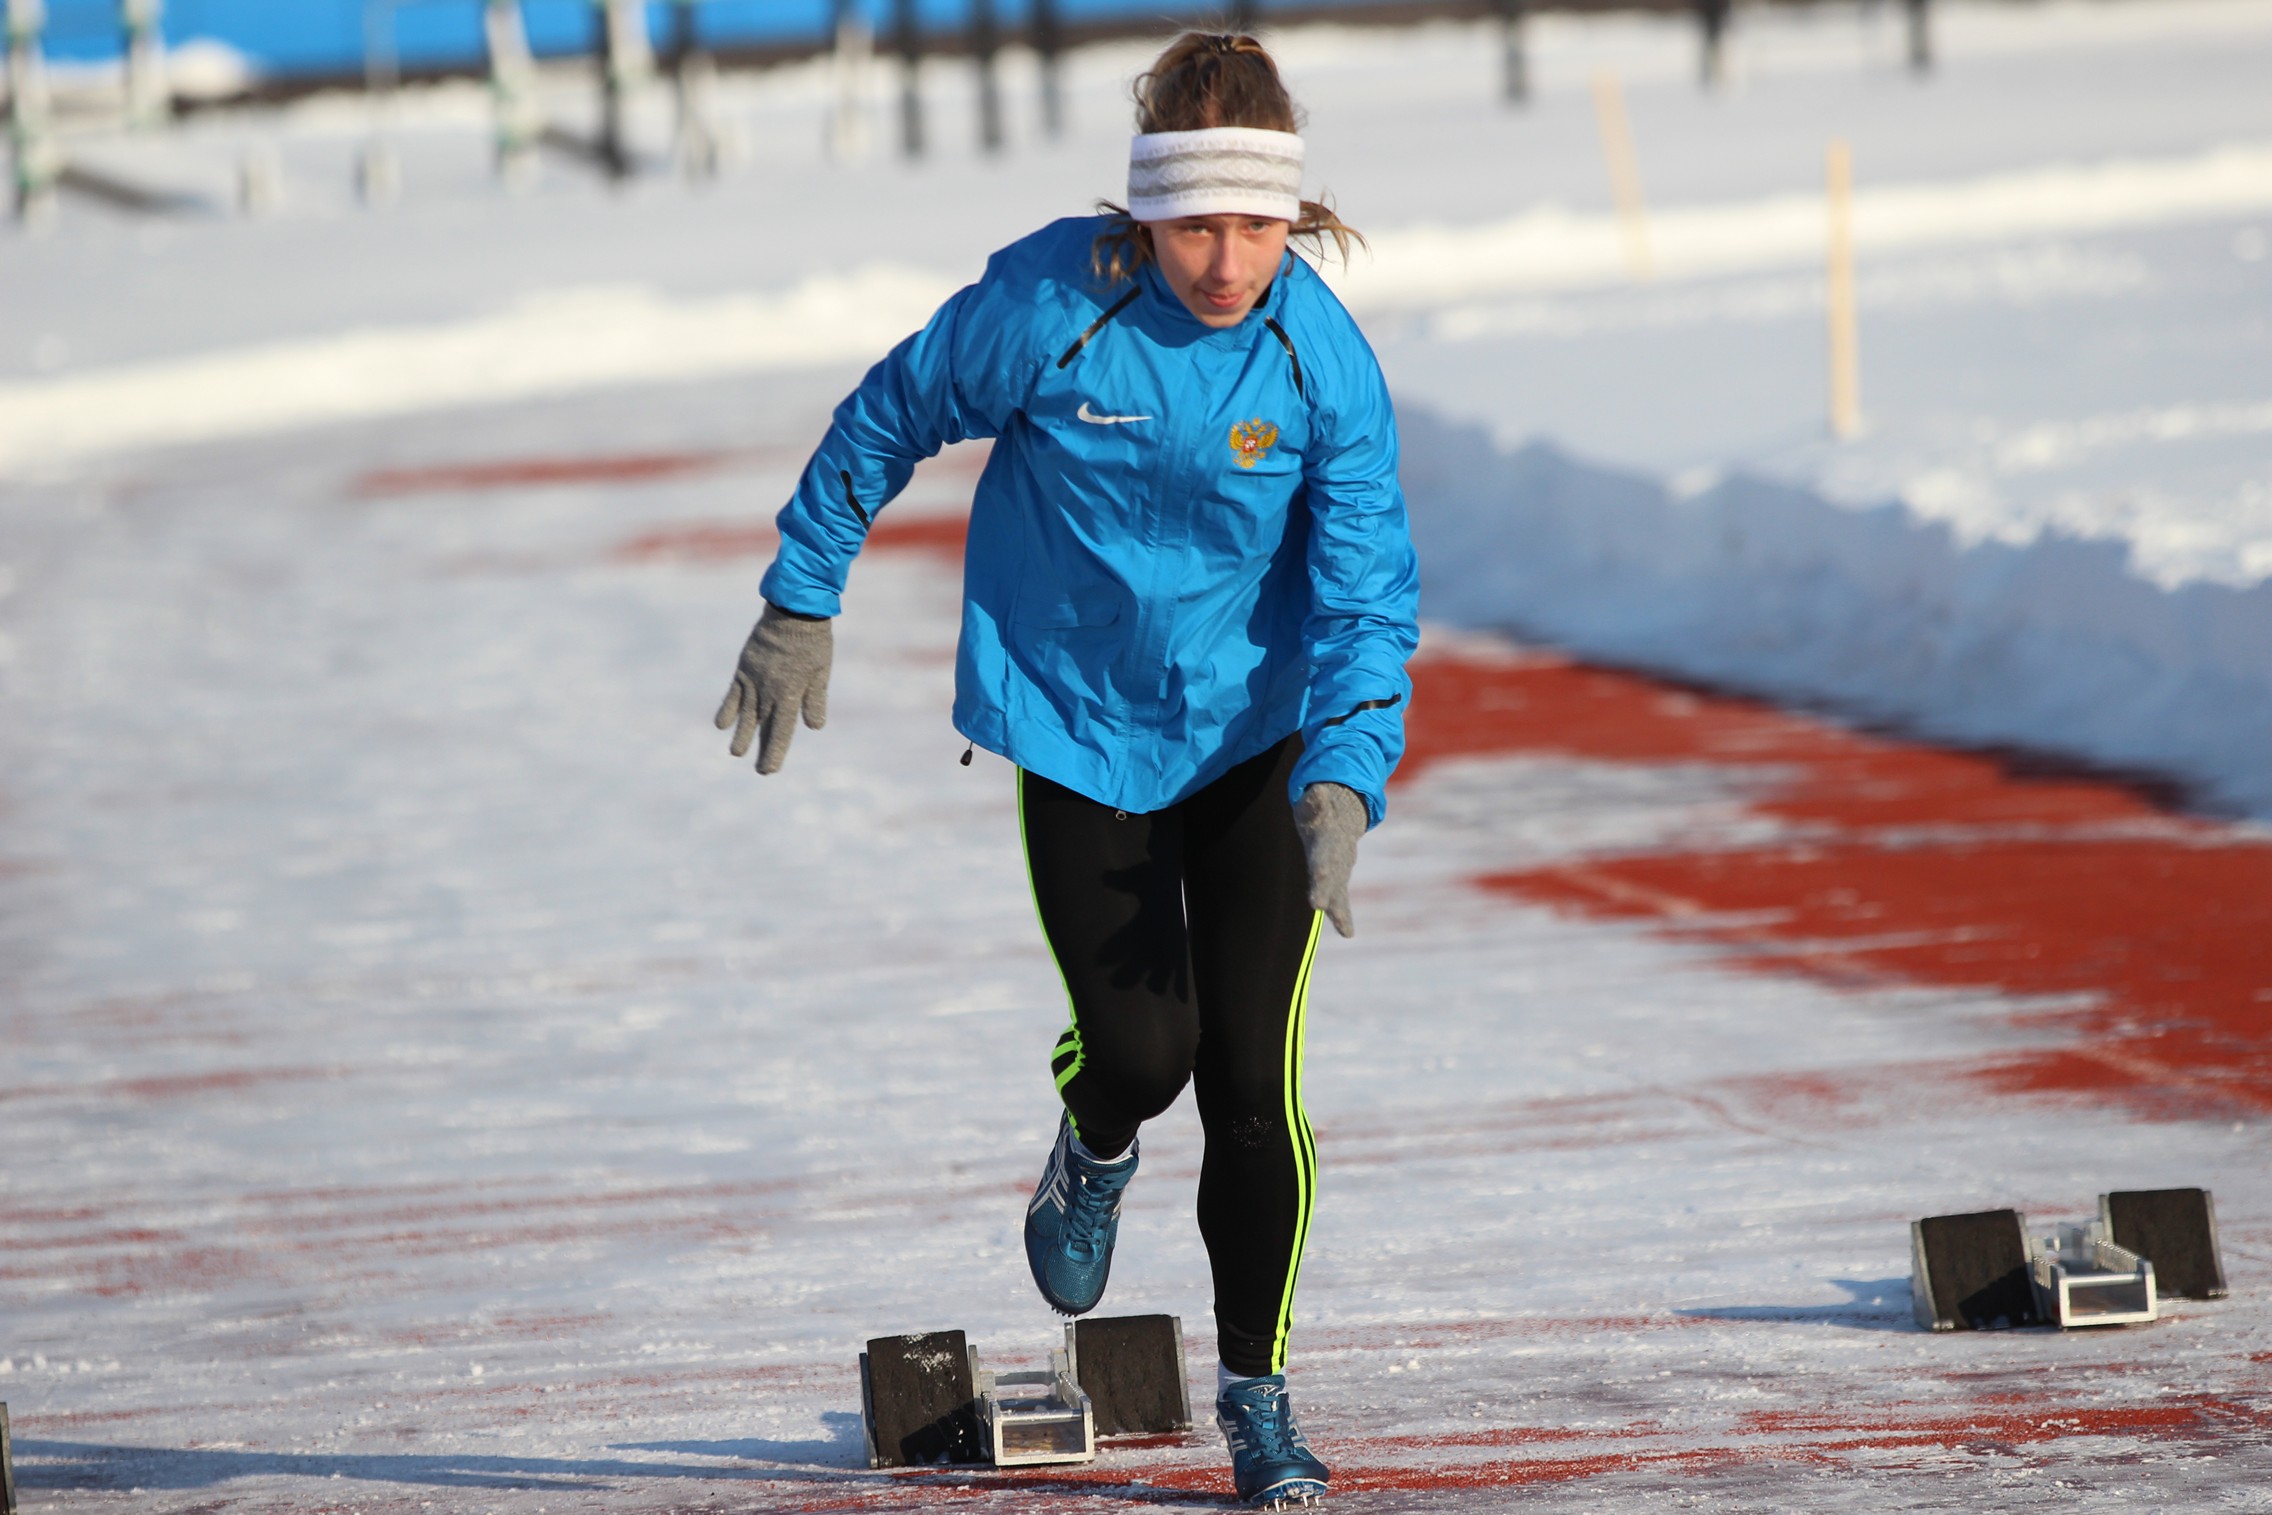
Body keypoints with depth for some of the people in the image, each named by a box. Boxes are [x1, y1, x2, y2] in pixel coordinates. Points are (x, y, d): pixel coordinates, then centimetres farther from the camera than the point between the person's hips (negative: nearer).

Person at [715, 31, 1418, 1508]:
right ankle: (1095, 1147, 31)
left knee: (1257, 1076, -3)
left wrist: (1343, 783, -30)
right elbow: (889, 420, -3)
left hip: (1255, 732, 1)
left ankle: (1257, 1391, 13)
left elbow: (1368, 594, -16)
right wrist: (799, 604, 4)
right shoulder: (1047, 305, -20)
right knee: (1144, 1046, -9)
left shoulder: (1324, 357, -17)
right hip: (1079, 727, -1)